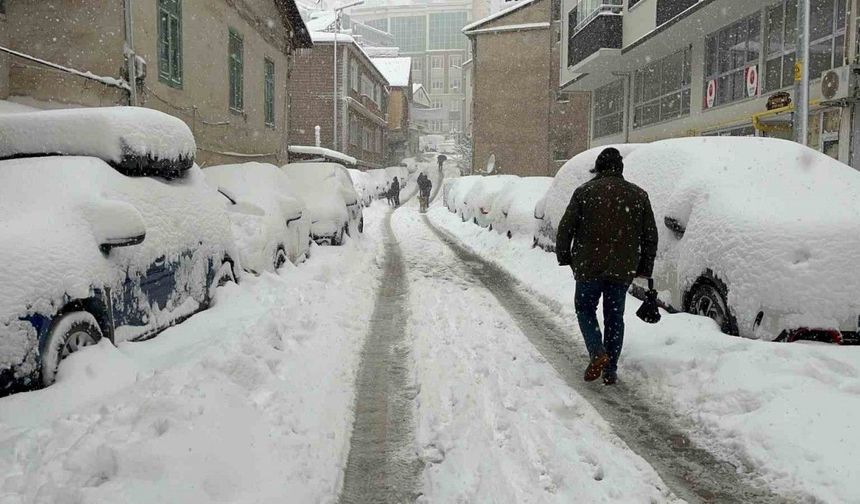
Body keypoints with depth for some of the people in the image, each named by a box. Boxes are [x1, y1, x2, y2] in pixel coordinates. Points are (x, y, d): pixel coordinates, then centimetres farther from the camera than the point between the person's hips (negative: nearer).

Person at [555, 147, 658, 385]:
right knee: (615, 317, 13)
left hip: (589, 267, -2)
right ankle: (610, 370, 13)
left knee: (585, 309, 15)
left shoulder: (585, 192, -2)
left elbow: (566, 228, -3)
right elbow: (650, 236, 8)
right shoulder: (639, 195, 7)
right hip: (622, 270, 3)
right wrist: (645, 268, 15)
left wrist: (563, 256, 10)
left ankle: (598, 353, -7)